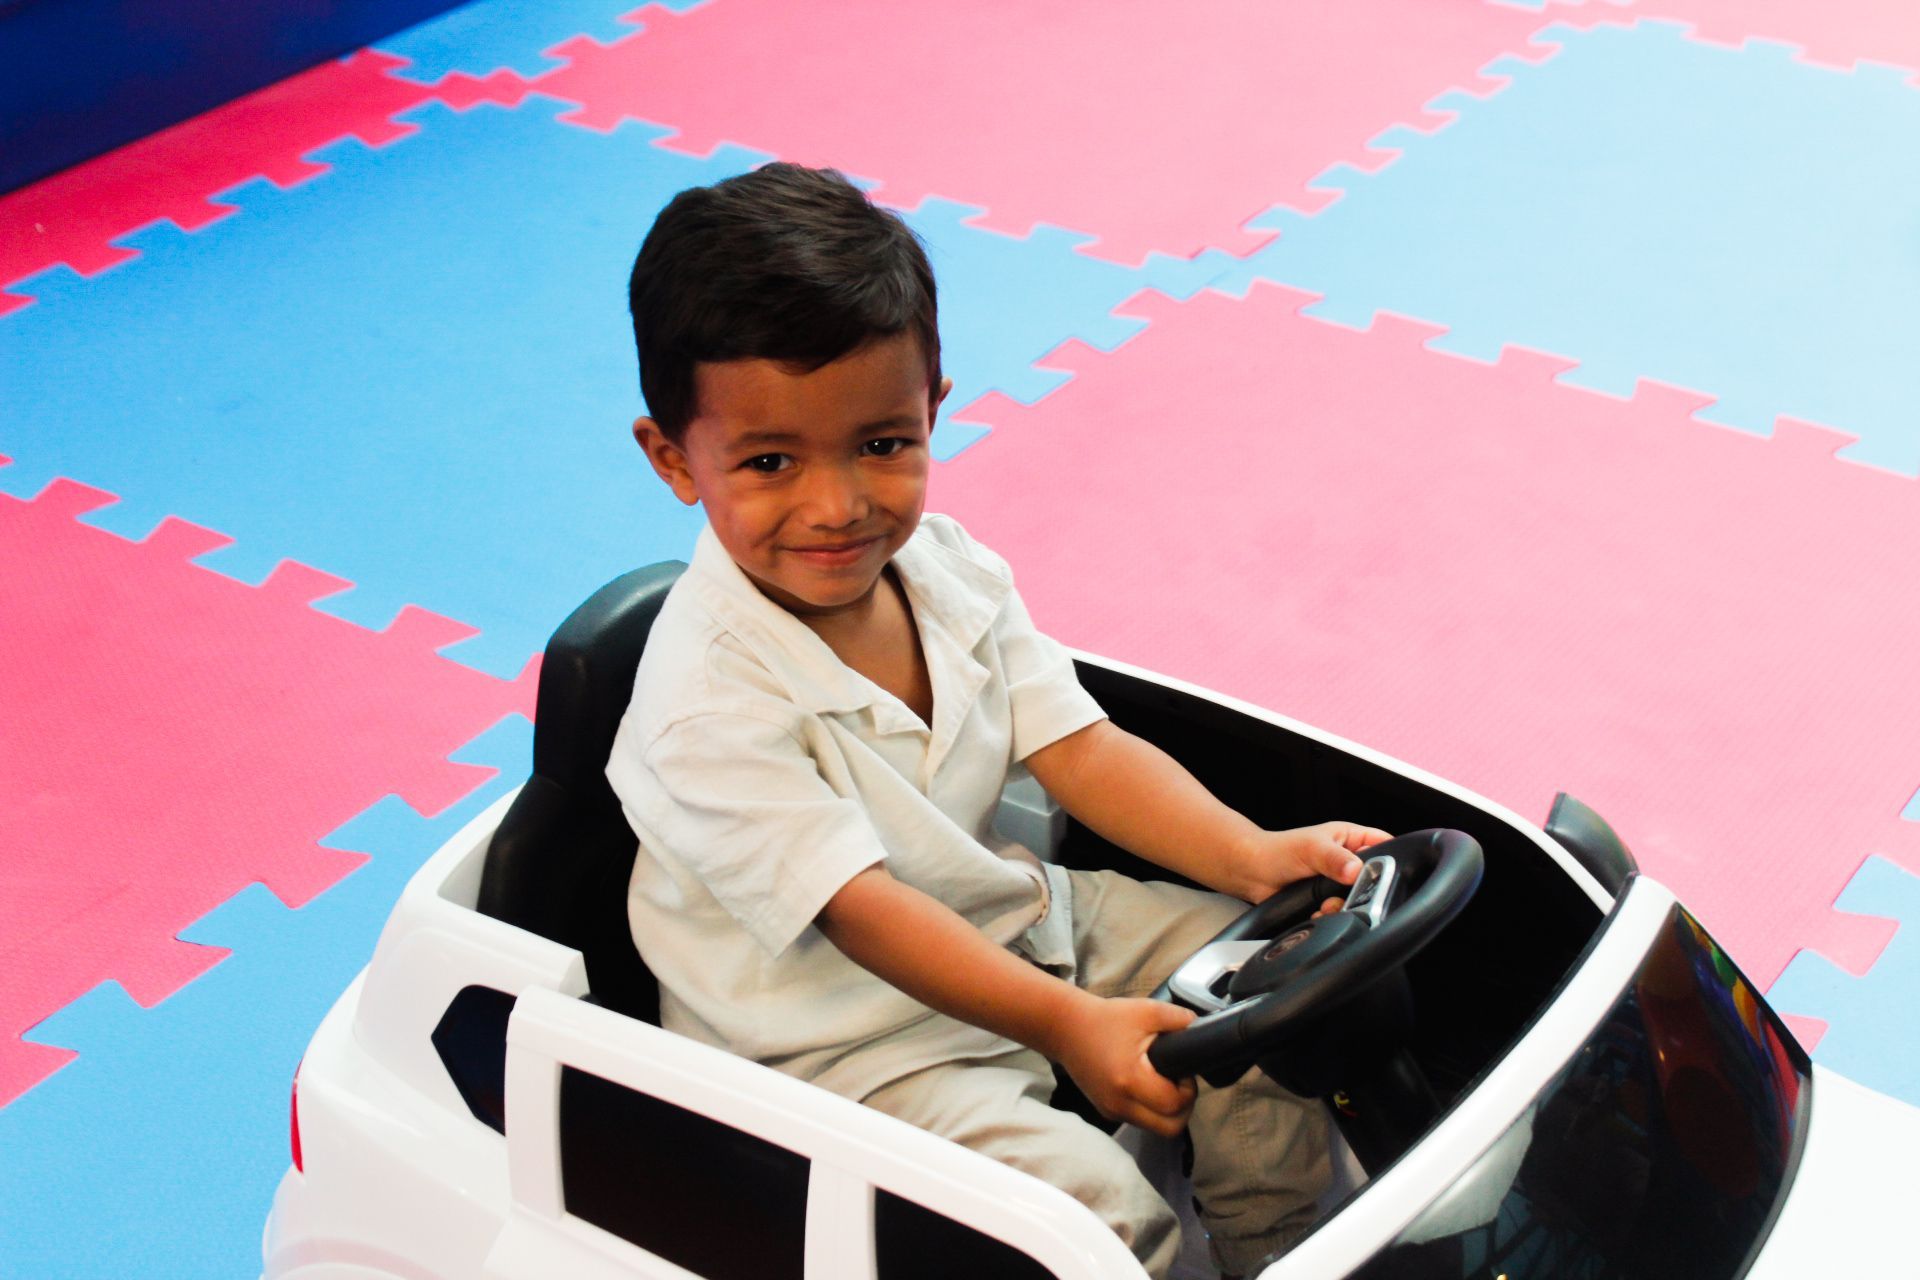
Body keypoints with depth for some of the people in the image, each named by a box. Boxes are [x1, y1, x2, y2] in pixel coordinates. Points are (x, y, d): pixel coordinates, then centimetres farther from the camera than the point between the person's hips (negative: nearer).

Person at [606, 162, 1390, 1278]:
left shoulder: (944, 568, -5)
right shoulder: (705, 706, -28)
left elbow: (1078, 747, -4)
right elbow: (861, 908, -30)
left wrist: (1252, 855, -18)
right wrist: (1066, 1023, -40)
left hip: (1006, 921, 8)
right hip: (850, 1036, -8)